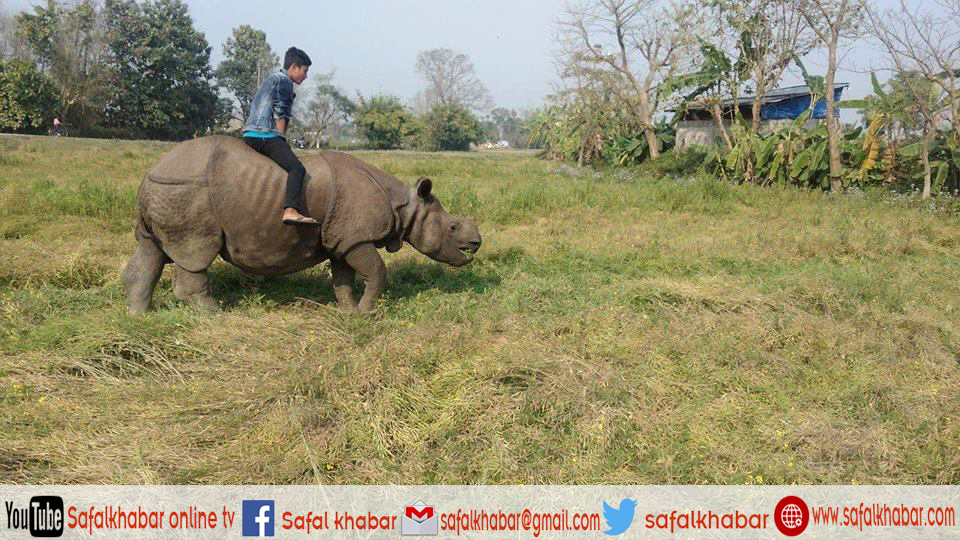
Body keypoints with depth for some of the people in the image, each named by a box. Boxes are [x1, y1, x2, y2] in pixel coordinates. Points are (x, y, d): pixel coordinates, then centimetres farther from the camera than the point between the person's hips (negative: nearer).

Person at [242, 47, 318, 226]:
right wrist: (282, 139, -3)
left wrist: (281, 141, 24)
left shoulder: (273, 78, 28)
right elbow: (280, 114, -9)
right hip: (264, 135, -11)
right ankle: (290, 211, -41)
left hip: (251, 133, 11)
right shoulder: (283, 80, -3)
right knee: (296, 168, -23)